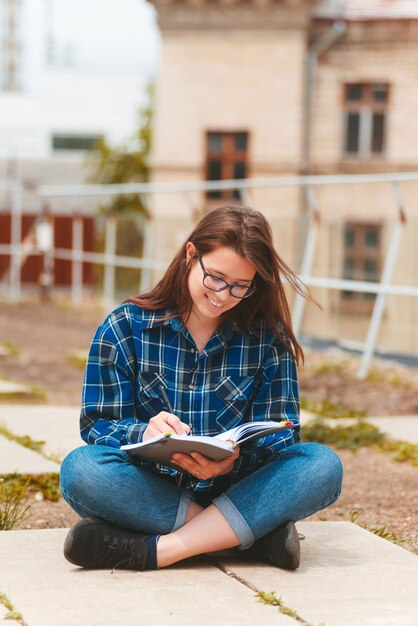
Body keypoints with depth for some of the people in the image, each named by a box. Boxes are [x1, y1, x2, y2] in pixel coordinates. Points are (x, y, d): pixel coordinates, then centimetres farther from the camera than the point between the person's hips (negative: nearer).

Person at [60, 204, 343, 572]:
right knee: (80, 468, -32)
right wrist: (144, 434, -27)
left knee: (323, 465, -27)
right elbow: (98, 425, -2)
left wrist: (234, 460, -24)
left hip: (236, 489, 1)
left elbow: (280, 434, 0)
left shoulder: (268, 336, 4)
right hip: (152, 492, -1)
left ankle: (155, 550, -32)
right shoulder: (125, 328, 1)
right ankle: (254, 533, -29)